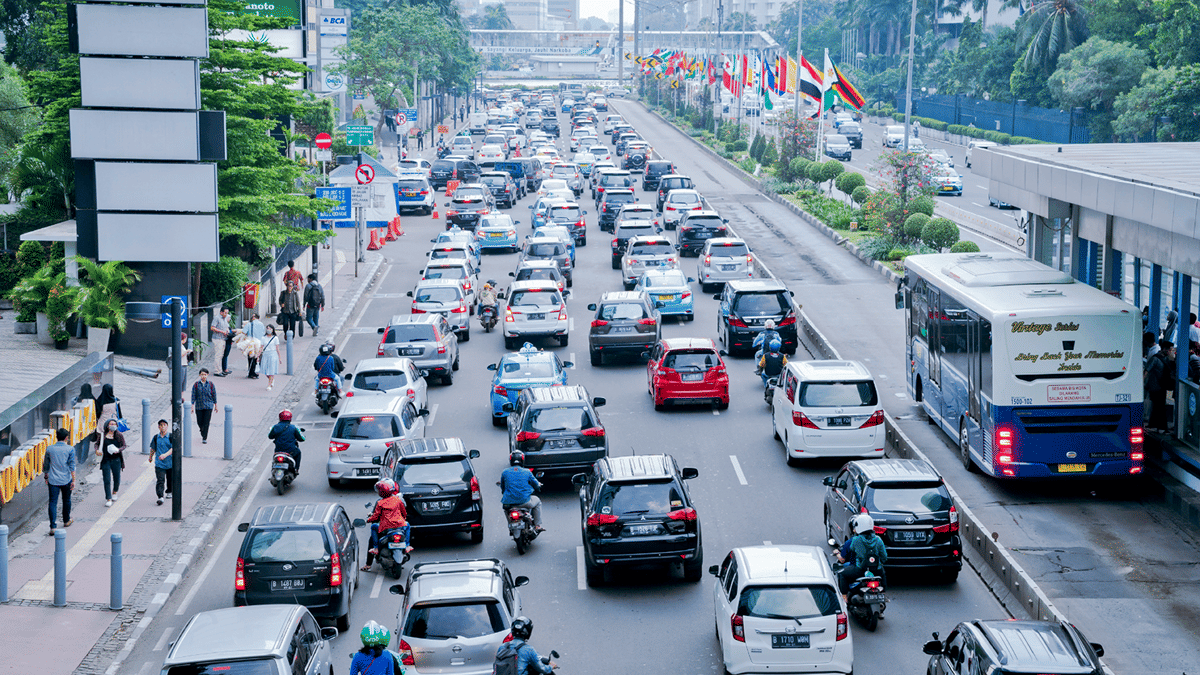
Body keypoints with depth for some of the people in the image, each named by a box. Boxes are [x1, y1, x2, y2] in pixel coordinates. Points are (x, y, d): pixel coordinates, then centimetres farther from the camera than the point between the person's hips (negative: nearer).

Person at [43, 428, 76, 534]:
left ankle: (52, 527, -10)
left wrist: (46, 477, 23)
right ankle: (66, 521, 38)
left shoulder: (49, 449, 1)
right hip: (66, 481, -1)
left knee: (53, 502, 0)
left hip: (53, 481, 1)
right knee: (66, 501, 20)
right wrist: (74, 480, -5)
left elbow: (46, 466, 10)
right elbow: (72, 466, -8)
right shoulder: (70, 449, -6)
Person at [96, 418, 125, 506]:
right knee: (107, 480, -5)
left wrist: (118, 450, -16)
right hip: (105, 460, -1)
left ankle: (114, 492, 43)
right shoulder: (103, 435, 2)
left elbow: (124, 446, 5)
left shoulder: (120, 435, 2)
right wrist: (97, 451, -8)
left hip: (116, 460, 1)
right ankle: (108, 499, -1)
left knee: (117, 478, 12)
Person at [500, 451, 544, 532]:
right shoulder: (527, 472, -3)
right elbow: (536, 485, 8)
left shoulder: (505, 472, 1)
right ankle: (538, 525, 27)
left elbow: (502, 487, 13)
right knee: (537, 502, 30)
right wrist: (538, 486, 34)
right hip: (524, 501, -1)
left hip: (509, 502, 1)